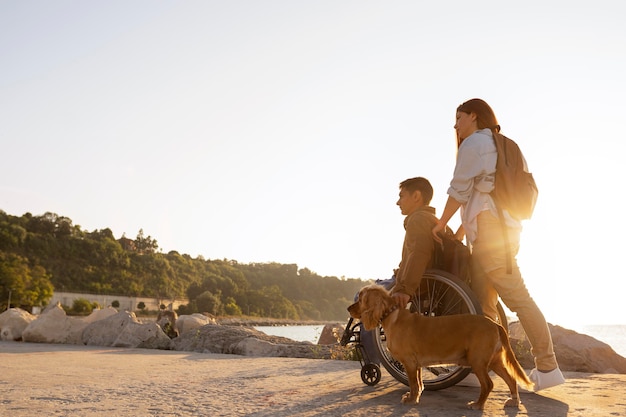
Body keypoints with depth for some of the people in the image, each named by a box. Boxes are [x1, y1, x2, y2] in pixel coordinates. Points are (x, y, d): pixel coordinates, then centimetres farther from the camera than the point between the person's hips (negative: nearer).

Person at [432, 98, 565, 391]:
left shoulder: (474, 142, -2)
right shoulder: (499, 145, 25)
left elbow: (459, 190, -7)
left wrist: (441, 225, 3)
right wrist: (462, 230, 24)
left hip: (489, 226, -10)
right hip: (505, 226, 10)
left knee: (516, 297, -11)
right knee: (482, 301, 7)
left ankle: (547, 367, -9)